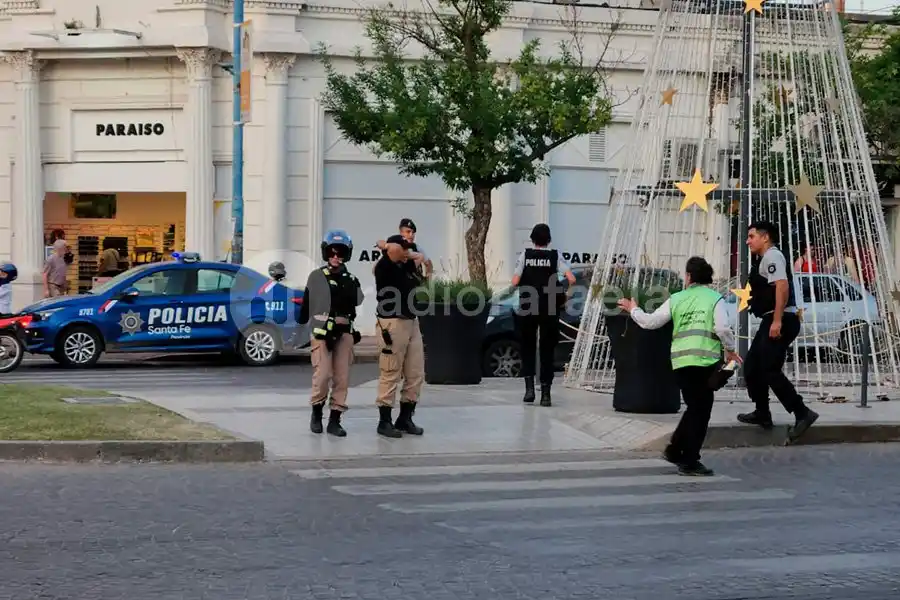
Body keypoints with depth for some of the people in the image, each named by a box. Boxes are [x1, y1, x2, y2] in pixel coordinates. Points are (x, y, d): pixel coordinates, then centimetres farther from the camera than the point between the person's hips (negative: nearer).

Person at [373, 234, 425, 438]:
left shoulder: (406, 267, 13)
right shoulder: (384, 268, -10)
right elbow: (394, 250, -25)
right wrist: (386, 246, -8)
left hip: (412, 323, 8)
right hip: (392, 325, -8)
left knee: (416, 375, 8)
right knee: (390, 375, -4)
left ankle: (405, 418, 18)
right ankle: (384, 422, 4)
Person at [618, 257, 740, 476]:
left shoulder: (676, 299, 12)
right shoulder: (714, 298, 3)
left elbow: (650, 322, 12)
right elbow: (723, 328, -8)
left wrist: (633, 310, 31)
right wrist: (730, 350, 9)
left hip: (680, 359, 4)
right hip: (705, 359, -4)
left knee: (695, 408, 19)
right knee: (700, 410, 4)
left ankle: (675, 450, 23)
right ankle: (689, 461, 4)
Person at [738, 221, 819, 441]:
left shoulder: (772, 256, -11)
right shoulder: (764, 259, 20)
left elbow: (782, 285, -25)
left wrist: (777, 320, -30)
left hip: (780, 321, -11)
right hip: (772, 321, 11)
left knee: (769, 370, -15)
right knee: (752, 365, 15)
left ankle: (802, 413, -14)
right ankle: (762, 413, 22)